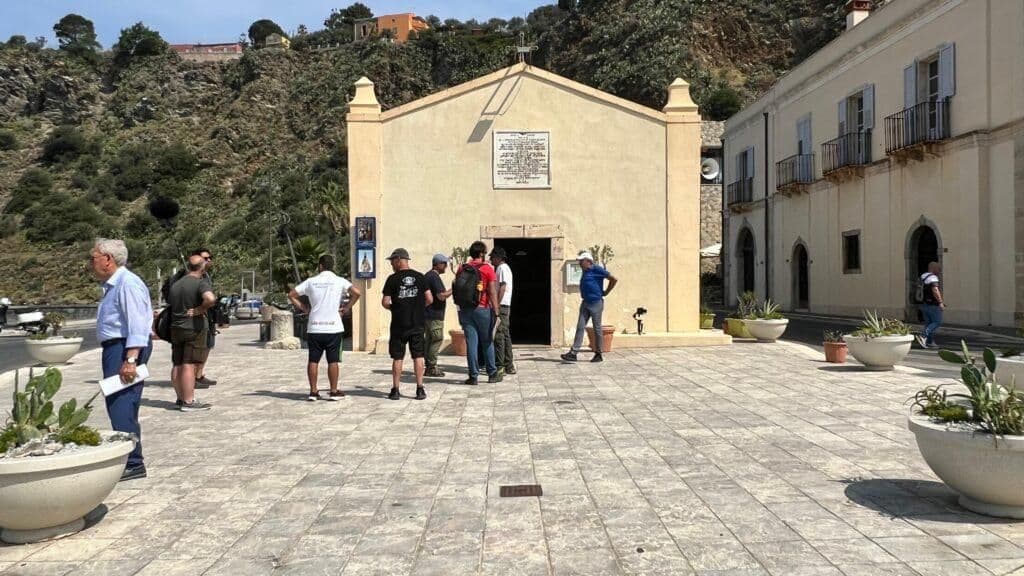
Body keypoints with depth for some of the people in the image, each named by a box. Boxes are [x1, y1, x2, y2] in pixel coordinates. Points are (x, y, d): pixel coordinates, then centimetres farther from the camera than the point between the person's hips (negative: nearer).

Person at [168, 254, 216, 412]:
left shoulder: (175, 285, 14)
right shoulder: (201, 283, -11)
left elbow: (169, 304, 22)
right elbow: (211, 299, -29)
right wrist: (200, 309, -14)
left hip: (176, 328, 7)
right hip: (195, 328, -7)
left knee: (177, 365, 11)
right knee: (190, 365, -7)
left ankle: (181, 398, 19)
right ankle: (188, 402, -6)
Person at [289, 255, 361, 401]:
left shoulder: (311, 281, 6)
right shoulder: (339, 281, -1)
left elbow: (291, 295, 9)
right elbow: (356, 293, -14)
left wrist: (304, 309, 11)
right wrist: (346, 308, -3)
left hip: (314, 328, 2)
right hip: (333, 327, -2)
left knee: (313, 360, 8)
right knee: (333, 361, 4)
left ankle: (313, 392, 11)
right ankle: (334, 392, 8)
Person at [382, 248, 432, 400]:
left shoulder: (393, 279, -7)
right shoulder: (420, 277, 1)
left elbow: (385, 302, -9)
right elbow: (429, 299, 0)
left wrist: (393, 308, 11)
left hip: (399, 324, -2)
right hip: (417, 323, 2)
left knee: (397, 357, 6)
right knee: (418, 356, 7)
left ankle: (395, 390, 10)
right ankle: (420, 390, 6)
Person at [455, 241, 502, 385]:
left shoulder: (461, 269, 7)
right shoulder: (487, 269, -5)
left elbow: (456, 291, 9)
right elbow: (492, 293, -9)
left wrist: (460, 310, 16)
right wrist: (496, 312, -6)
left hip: (465, 310, 3)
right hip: (482, 309, -3)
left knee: (471, 343, 4)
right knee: (487, 342, 9)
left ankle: (473, 376, 4)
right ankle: (492, 374, 16)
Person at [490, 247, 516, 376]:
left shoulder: (502, 268, -10)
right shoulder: (501, 268, 20)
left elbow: (502, 287, -18)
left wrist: (496, 306, -22)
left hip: (501, 306, -10)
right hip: (504, 306, 10)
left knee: (498, 336, -9)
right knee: (505, 335, 11)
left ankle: (499, 366, -9)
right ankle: (509, 366, 15)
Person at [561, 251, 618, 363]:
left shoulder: (596, 269, -11)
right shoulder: (585, 272, 13)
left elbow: (614, 279, -13)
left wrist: (606, 292, -6)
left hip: (596, 303, -8)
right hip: (585, 303, 8)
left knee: (597, 329, 1)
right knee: (580, 327, 0)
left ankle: (599, 355, 10)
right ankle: (573, 353, -4)